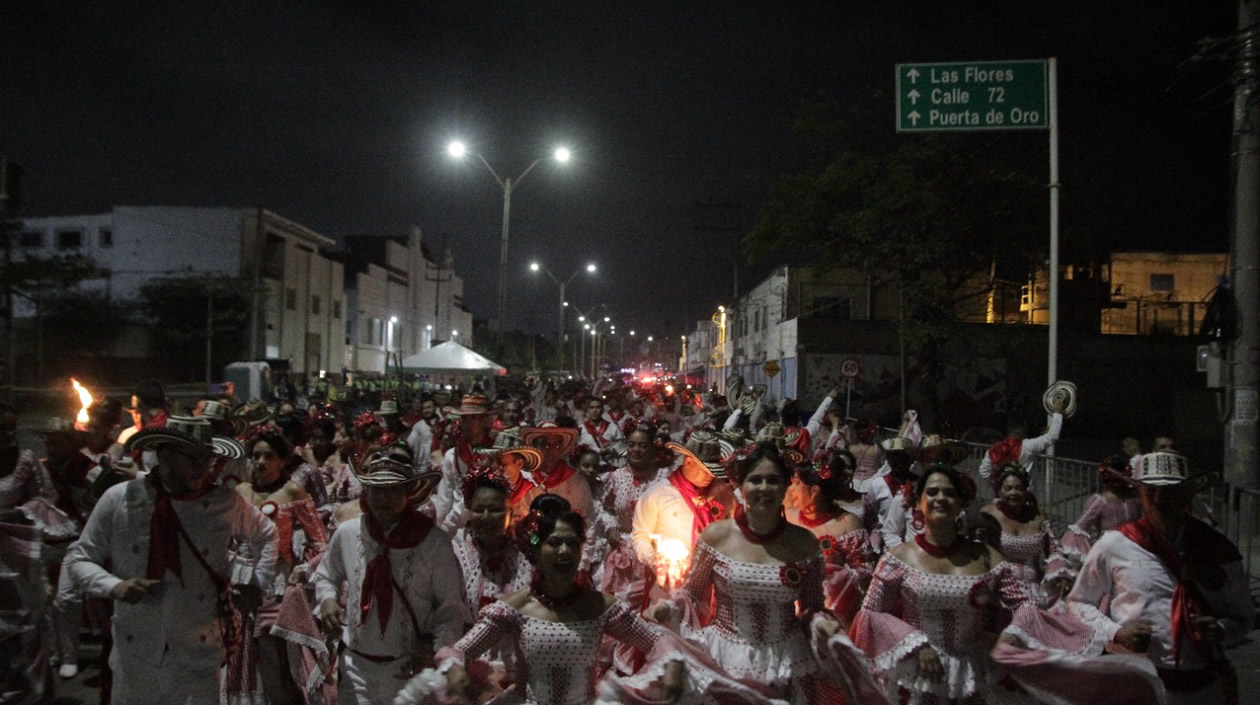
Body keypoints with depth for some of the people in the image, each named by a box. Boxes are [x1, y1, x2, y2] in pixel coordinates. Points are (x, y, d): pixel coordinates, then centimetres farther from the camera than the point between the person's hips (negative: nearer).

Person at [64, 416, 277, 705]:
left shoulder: (226, 503, -2)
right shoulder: (119, 499, -4)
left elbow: (266, 535, 16)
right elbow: (78, 557, 5)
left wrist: (258, 584, 4)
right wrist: (114, 586, -14)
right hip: (134, 654, 1)